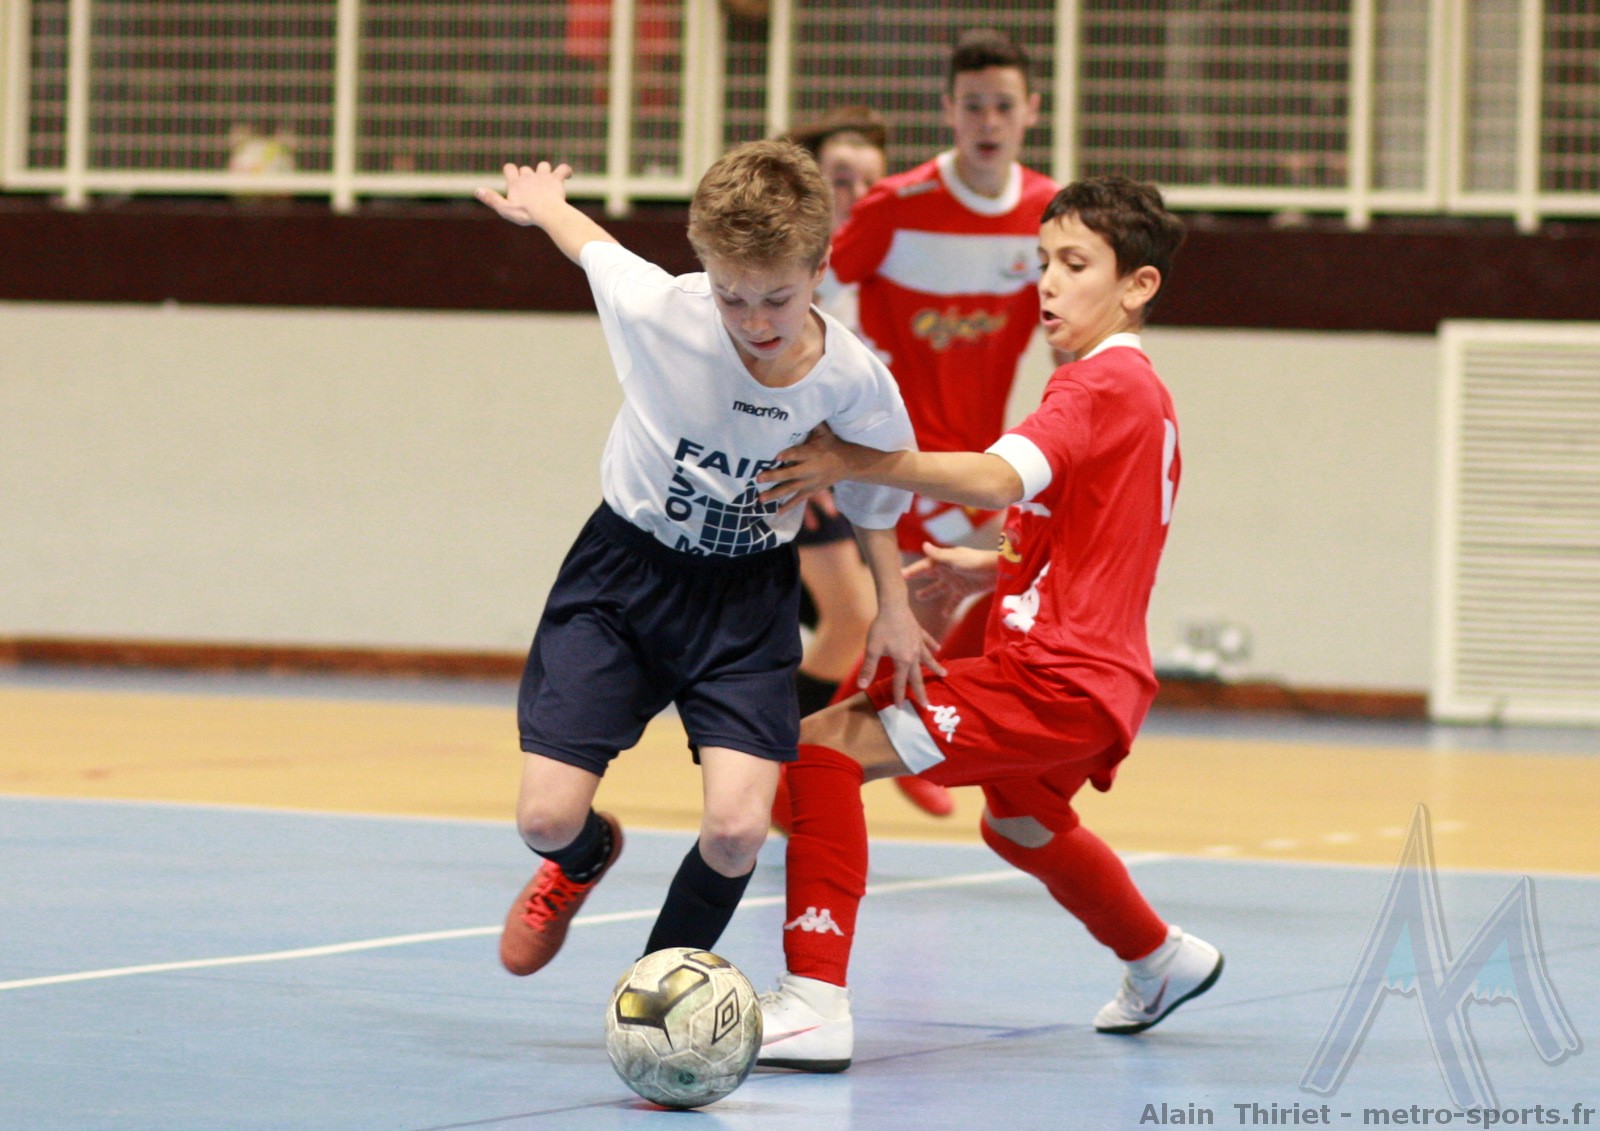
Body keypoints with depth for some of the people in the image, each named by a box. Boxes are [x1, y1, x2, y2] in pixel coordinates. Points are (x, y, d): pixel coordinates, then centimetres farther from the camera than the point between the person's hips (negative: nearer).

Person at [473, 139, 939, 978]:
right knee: (547, 819, -8)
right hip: (624, 568, 0)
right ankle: (586, 857, 32)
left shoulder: (853, 380, -18)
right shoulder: (657, 312, -25)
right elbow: (592, 244, -2)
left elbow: (870, 485, 5)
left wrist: (893, 605, 11)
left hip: (747, 595, 1)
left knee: (737, 828, -17)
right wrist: (541, 203, 19)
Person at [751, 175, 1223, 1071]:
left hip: (1054, 678, -11)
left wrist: (856, 462, -33)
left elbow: (999, 477, -31)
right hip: (1092, 674, 11)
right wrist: (996, 569, 16)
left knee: (828, 745, -20)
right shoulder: (1141, 392, 17)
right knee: (1021, 824, 40)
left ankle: (814, 1002, -28)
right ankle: (1162, 962, 62)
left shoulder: (1105, 384, -15)